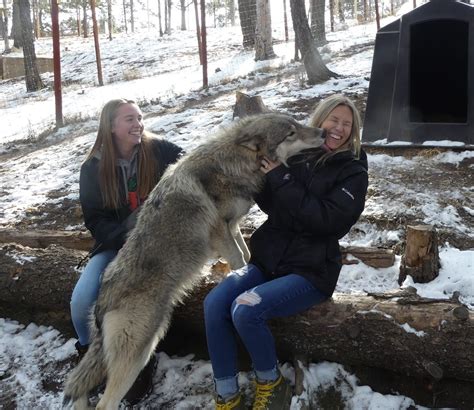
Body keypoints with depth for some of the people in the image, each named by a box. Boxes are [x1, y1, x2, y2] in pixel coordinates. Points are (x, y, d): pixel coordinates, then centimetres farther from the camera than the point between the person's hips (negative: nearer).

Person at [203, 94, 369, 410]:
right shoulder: (297, 156, 9)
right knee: (215, 303, -20)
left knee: (245, 309, -28)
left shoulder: (353, 172, -2)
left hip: (312, 271, -5)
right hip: (268, 259, 5)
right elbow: (271, 205, 11)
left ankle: (271, 384, -1)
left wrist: (281, 180, -16)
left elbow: (327, 219, -17)